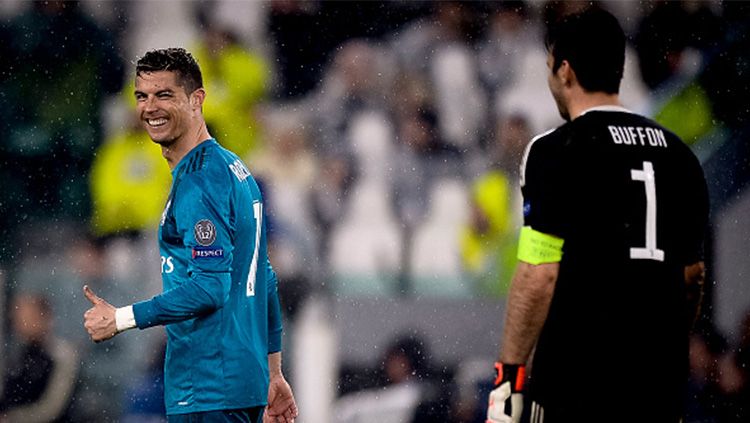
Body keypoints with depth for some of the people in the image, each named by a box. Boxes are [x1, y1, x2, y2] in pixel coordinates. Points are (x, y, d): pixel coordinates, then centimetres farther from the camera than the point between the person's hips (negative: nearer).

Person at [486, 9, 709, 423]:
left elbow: (540, 277, -14)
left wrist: (509, 373, -11)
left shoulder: (558, 152, -8)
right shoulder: (677, 153, 13)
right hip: (661, 385, 6)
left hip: (576, 380, -6)